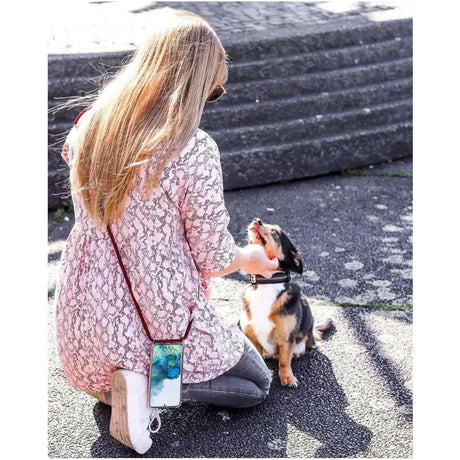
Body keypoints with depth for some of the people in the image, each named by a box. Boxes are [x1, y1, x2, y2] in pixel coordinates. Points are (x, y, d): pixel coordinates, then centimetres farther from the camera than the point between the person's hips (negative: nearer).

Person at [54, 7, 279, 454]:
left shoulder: (90, 124, -5)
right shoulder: (194, 150, -24)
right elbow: (214, 259, -15)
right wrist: (251, 258, 9)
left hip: (82, 325, 7)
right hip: (162, 320, -7)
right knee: (257, 385, 18)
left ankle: (110, 379, 10)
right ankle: (148, 381, -6)